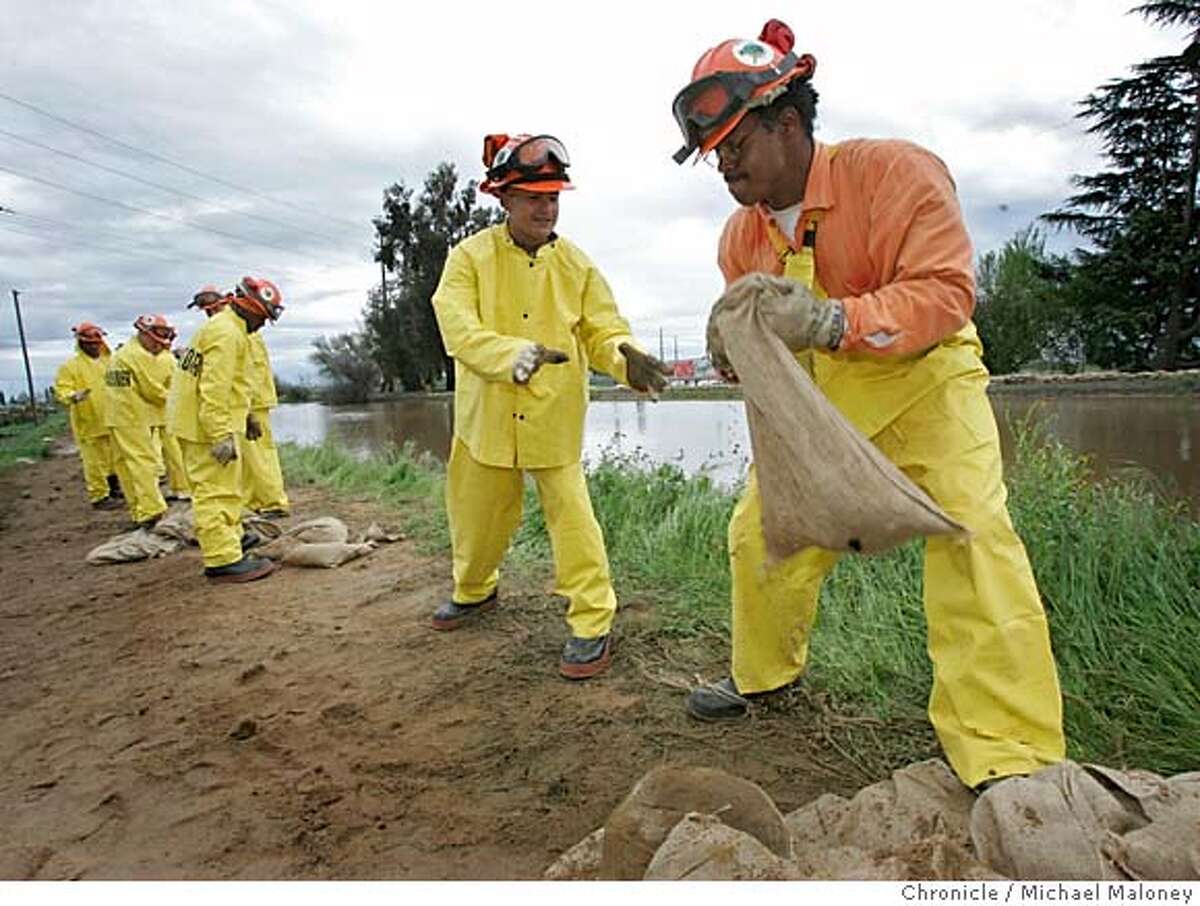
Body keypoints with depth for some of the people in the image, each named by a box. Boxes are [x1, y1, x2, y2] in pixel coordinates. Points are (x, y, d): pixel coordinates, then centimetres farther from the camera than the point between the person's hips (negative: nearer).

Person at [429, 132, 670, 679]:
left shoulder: (575, 264, -1)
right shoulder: (470, 257, -6)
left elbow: (603, 330, -5)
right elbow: (459, 331, -19)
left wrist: (626, 358, -28)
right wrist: (514, 355, -38)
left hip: (555, 416, -1)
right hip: (487, 416, 1)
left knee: (571, 515, -5)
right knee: (478, 515, 16)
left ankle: (593, 623, 9)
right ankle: (474, 592, 44)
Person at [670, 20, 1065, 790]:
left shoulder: (894, 171, -19)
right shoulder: (742, 235, -1)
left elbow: (946, 291, -26)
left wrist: (830, 320, -40)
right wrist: (734, 345, -20)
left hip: (924, 378, -5)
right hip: (818, 398, 6)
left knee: (969, 533, -23)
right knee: (762, 534, 5)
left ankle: (1011, 762, -12)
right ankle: (764, 670, 31)